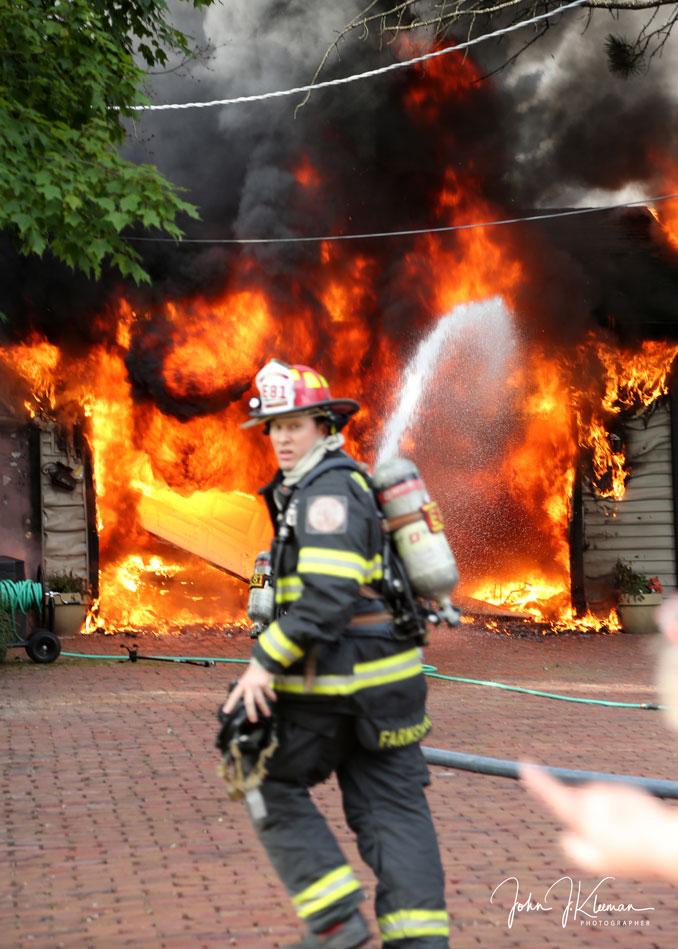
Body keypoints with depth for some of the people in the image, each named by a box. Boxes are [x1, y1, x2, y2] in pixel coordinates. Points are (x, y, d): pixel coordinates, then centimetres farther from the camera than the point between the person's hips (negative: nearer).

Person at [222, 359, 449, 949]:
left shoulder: (327, 491, -16)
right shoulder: (325, 487, 17)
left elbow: (328, 593, -27)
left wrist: (266, 662, -25)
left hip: (336, 679, -9)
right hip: (385, 673, 10)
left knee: (273, 786, 4)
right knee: (390, 804, 6)